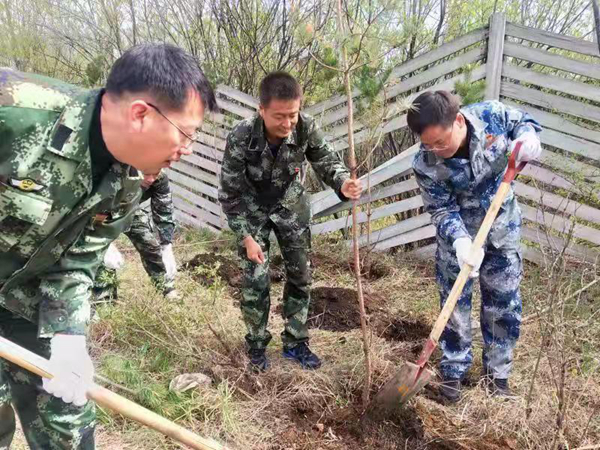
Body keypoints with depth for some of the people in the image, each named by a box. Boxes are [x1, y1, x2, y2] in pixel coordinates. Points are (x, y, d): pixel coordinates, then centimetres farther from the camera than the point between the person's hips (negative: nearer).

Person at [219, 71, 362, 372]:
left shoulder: (306, 128, -26)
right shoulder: (240, 139, -32)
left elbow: (326, 160, -11)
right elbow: (230, 194, -20)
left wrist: (343, 183, -34)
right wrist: (246, 237, -18)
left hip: (291, 204, 3)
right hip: (252, 209, -2)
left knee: (300, 275, 6)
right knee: (255, 281, -2)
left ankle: (295, 343, 23)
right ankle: (256, 346, 20)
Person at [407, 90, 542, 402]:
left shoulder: (493, 115, -23)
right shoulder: (425, 165, -27)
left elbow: (526, 123, -1)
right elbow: (442, 210, -19)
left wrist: (528, 139, -24)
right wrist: (461, 241, -36)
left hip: (503, 229, 2)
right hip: (457, 235, -2)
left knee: (504, 304, 12)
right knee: (455, 305, 8)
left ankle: (498, 371, 33)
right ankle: (453, 371, 30)